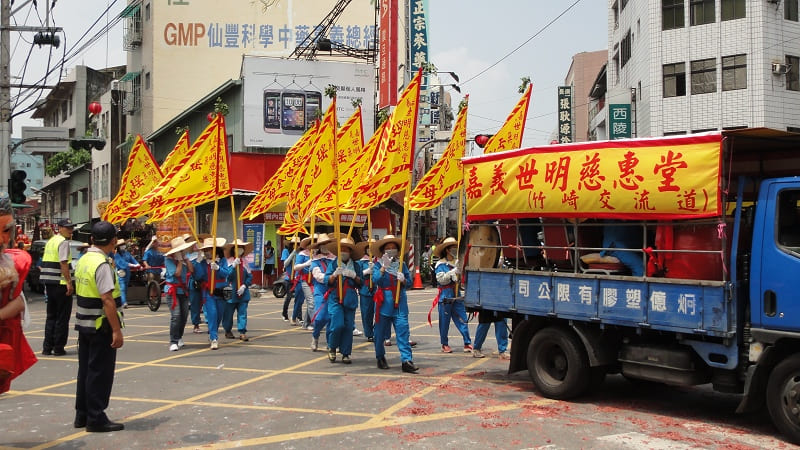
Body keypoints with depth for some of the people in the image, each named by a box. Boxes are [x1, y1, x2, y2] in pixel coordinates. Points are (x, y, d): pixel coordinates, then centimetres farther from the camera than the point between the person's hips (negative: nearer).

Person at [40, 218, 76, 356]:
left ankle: (47, 347, 14)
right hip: (61, 283, -9)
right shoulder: (63, 242, -10)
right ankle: (58, 347, 4)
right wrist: (69, 282, -20)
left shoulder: (50, 241, 18)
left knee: (51, 315, 15)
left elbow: (46, 263, 18)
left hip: (49, 283, 9)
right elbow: (63, 263, -19)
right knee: (62, 317, 1)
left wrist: (47, 285, 20)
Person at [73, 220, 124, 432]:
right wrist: (116, 330, -23)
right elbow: (107, 299, -25)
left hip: (84, 323, 9)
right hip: (101, 326, -9)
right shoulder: (102, 265, -19)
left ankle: (82, 415, 27)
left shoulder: (82, 261, 9)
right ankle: (96, 419, 7)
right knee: (100, 373, 0)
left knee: (86, 369, 17)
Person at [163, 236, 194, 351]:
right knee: (176, 315, -15)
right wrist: (180, 260, -15)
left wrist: (186, 258, -8)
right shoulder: (169, 259, -10)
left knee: (184, 315, 10)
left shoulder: (184, 258, 7)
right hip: (173, 290, -6)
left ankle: (179, 337, 29)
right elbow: (177, 273, -19)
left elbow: (191, 270, -6)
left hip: (184, 290, 6)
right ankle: (173, 342, -11)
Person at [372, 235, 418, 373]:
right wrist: (384, 267, -22)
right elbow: (375, 280, -13)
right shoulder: (378, 265, 3)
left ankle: (406, 360, -12)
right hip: (384, 303, -2)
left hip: (400, 303, 2)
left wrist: (403, 280, -10)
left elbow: (409, 280, 10)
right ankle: (380, 358, 26)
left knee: (403, 330, -8)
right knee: (380, 331, 7)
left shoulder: (401, 265, 13)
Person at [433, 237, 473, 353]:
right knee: (444, 321, 2)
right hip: (445, 295, -4)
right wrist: (453, 272, -23)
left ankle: (467, 343, 2)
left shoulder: (457, 262, 11)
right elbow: (441, 279, -15)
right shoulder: (441, 264, -3)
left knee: (462, 319, 0)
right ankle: (444, 344, 14)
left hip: (457, 295, 4)